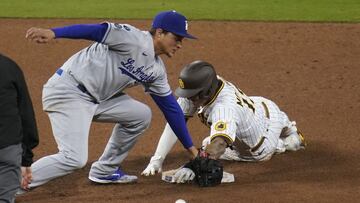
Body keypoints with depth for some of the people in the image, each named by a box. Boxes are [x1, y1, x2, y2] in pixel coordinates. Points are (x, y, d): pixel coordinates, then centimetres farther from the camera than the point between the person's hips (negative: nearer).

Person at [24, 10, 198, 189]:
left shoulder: (157, 70, 12)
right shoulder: (135, 39, -15)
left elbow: (170, 106, 19)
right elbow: (97, 30, -25)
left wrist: (190, 147, 20)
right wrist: (53, 33, -38)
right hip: (68, 92, -9)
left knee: (141, 115, 12)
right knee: (74, 158, -20)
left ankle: (104, 171, 20)